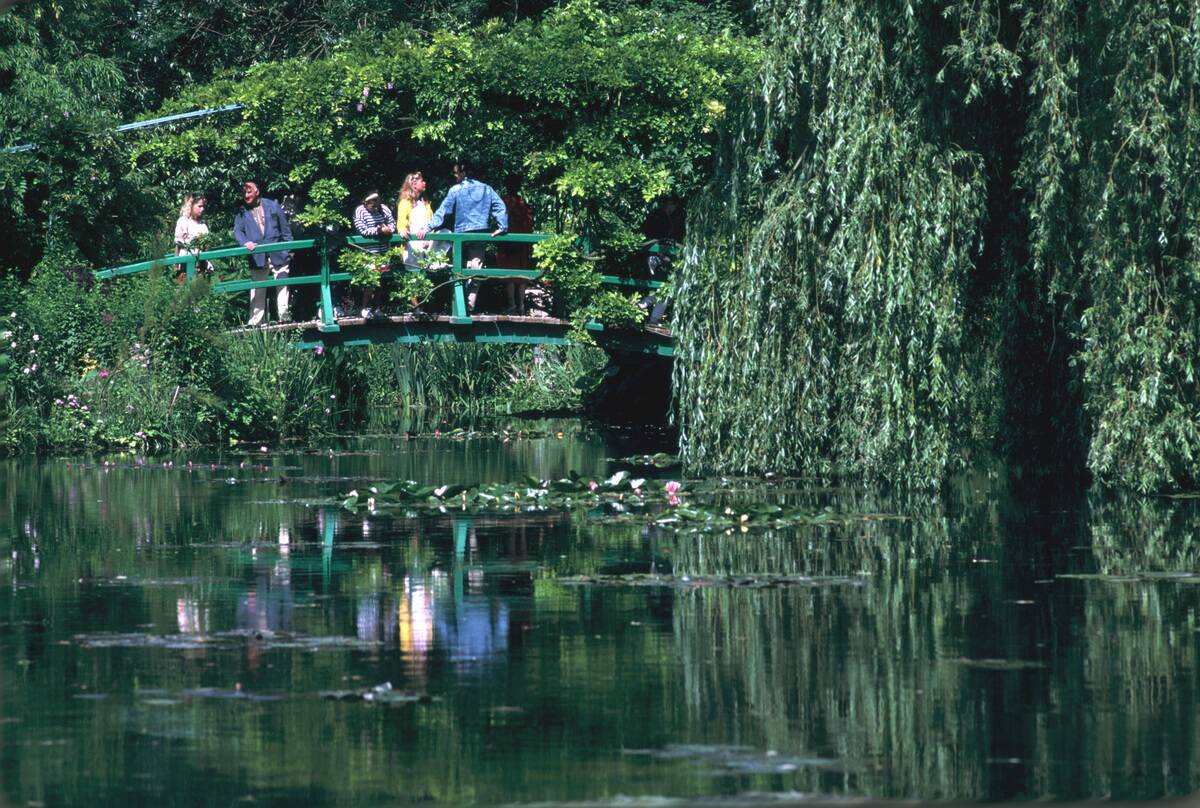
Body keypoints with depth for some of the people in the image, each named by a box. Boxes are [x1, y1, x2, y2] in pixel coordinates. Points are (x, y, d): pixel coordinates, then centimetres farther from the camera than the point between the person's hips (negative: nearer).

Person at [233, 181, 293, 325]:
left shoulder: (273, 206, 7)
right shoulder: (241, 212, 8)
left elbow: (285, 227, 8)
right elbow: (238, 231, -1)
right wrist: (245, 242, -22)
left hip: (278, 254, 0)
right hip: (257, 257, 0)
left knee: (282, 286, -1)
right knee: (257, 290, 1)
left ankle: (284, 317, 4)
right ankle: (255, 322, 2)